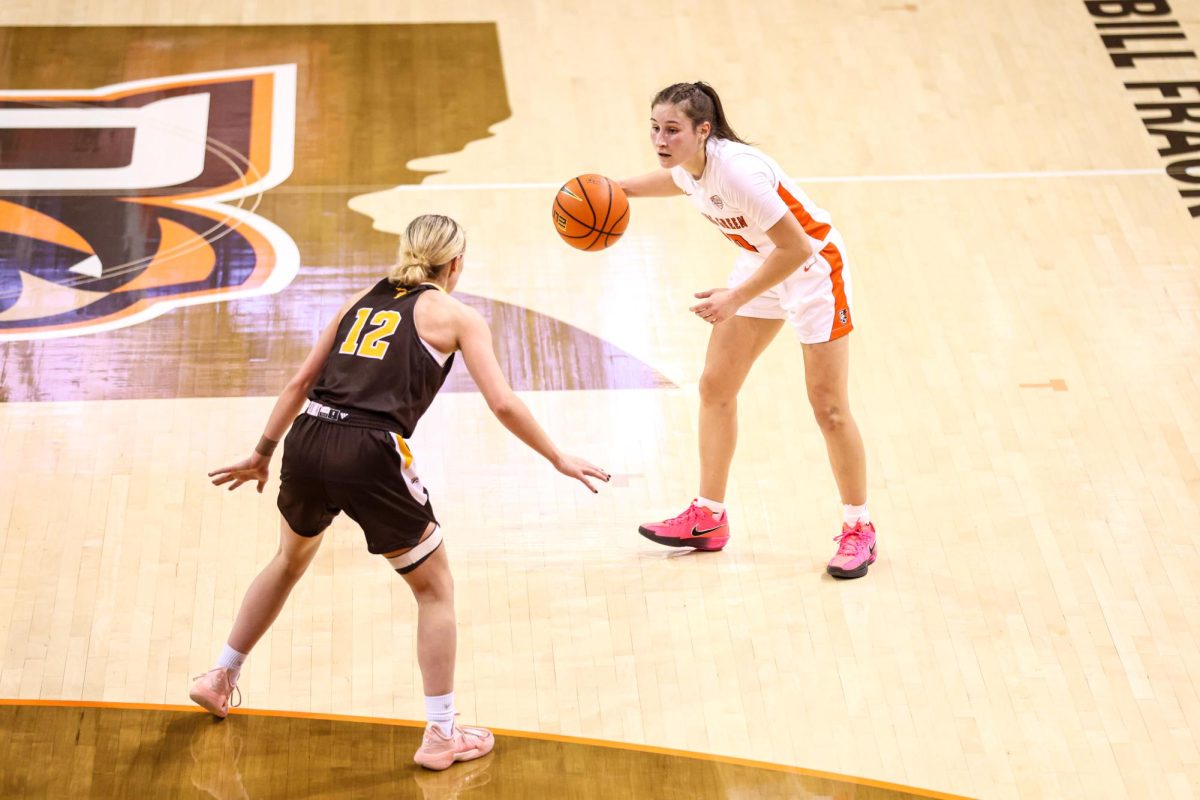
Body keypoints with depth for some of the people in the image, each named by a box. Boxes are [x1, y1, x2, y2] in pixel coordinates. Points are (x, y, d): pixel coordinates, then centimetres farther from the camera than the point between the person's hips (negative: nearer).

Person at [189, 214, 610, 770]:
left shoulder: (362, 301, 22)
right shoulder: (456, 316, 8)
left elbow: (301, 382, 21)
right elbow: (503, 404, 0)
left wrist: (263, 453, 28)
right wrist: (560, 460, 11)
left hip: (308, 444, 5)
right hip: (370, 455, -5)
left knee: (290, 560, 33)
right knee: (435, 589, 14)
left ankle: (220, 678, 45)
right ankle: (442, 736, 15)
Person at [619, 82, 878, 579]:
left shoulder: (736, 170, -35)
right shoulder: (687, 163, -11)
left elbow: (795, 247, -31)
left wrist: (736, 299, -30)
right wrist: (625, 188, 6)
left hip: (813, 264, -8)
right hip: (761, 262, 8)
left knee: (828, 406, -3)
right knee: (715, 388, 8)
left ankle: (858, 529, 14)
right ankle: (708, 518, 20)